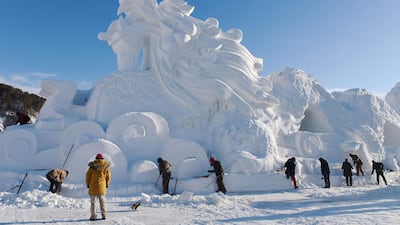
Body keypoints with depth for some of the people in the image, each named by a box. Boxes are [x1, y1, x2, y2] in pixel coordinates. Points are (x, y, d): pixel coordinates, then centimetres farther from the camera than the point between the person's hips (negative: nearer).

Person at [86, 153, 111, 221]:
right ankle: (104, 215, 8)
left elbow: (88, 175, -1)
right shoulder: (106, 166, 0)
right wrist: (107, 184, 17)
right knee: (102, 201, 11)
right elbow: (108, 176, 5)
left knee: (93, 201, 7)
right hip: (102, 186, 2)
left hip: (93, 185, -1)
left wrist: (88, 184, 11)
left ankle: (93, 216, 7)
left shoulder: (92, 165, -4)